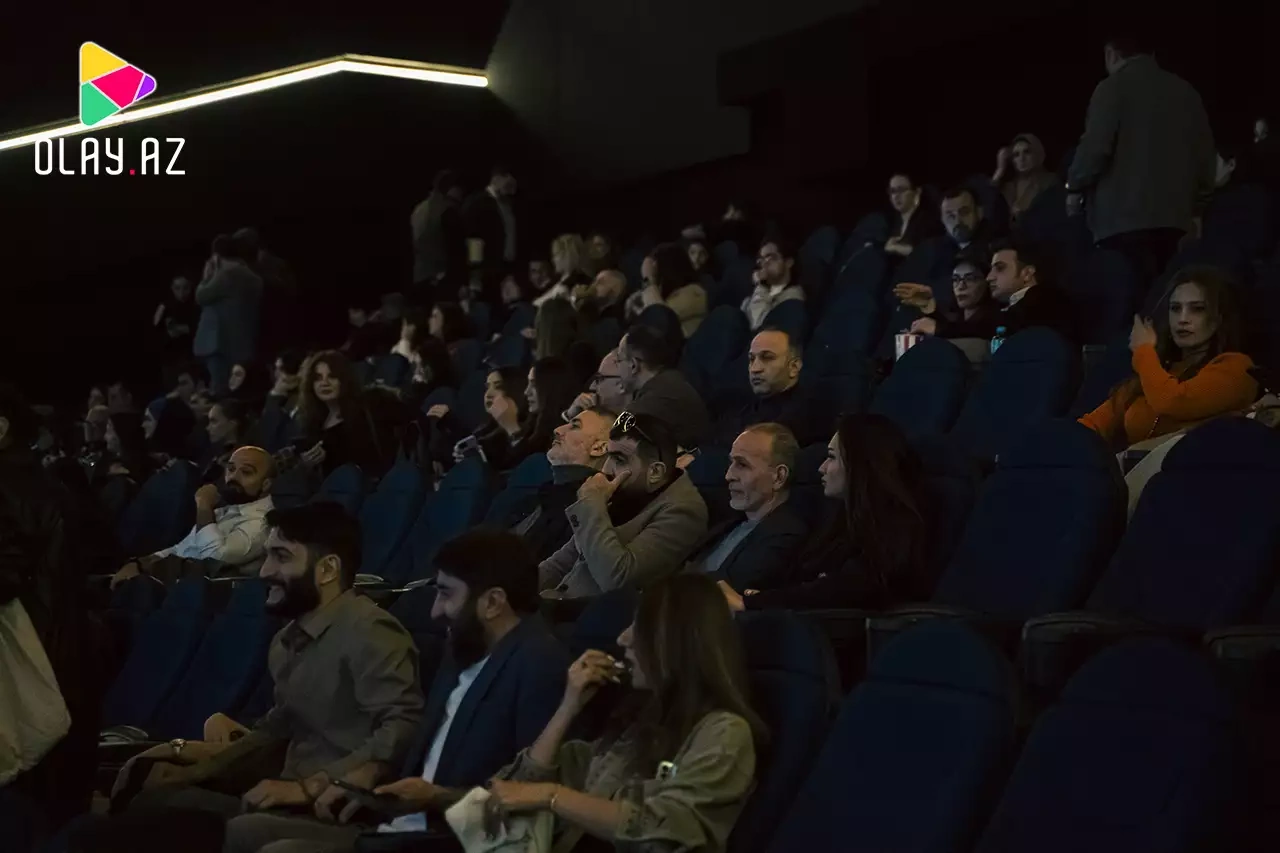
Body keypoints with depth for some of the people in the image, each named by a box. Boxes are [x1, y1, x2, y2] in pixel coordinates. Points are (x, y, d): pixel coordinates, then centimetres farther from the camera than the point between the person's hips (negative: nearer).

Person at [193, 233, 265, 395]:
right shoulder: (253, 277, 16)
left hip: (222, 342, -9)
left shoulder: (227, 273, -12)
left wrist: (207, 277, 8)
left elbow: (201, 297, -6)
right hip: (244, 344, 9)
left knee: (221, 392, -10)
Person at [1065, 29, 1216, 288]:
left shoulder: (1114, 86, -1)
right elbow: (1205, 153, 15)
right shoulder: (1186, 91, 16)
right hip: (1174, 216, 6)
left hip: (1124, 217, -6)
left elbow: (1095, 147, -11)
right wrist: (1195, 206, 22)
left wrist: (1075, 187, 5)